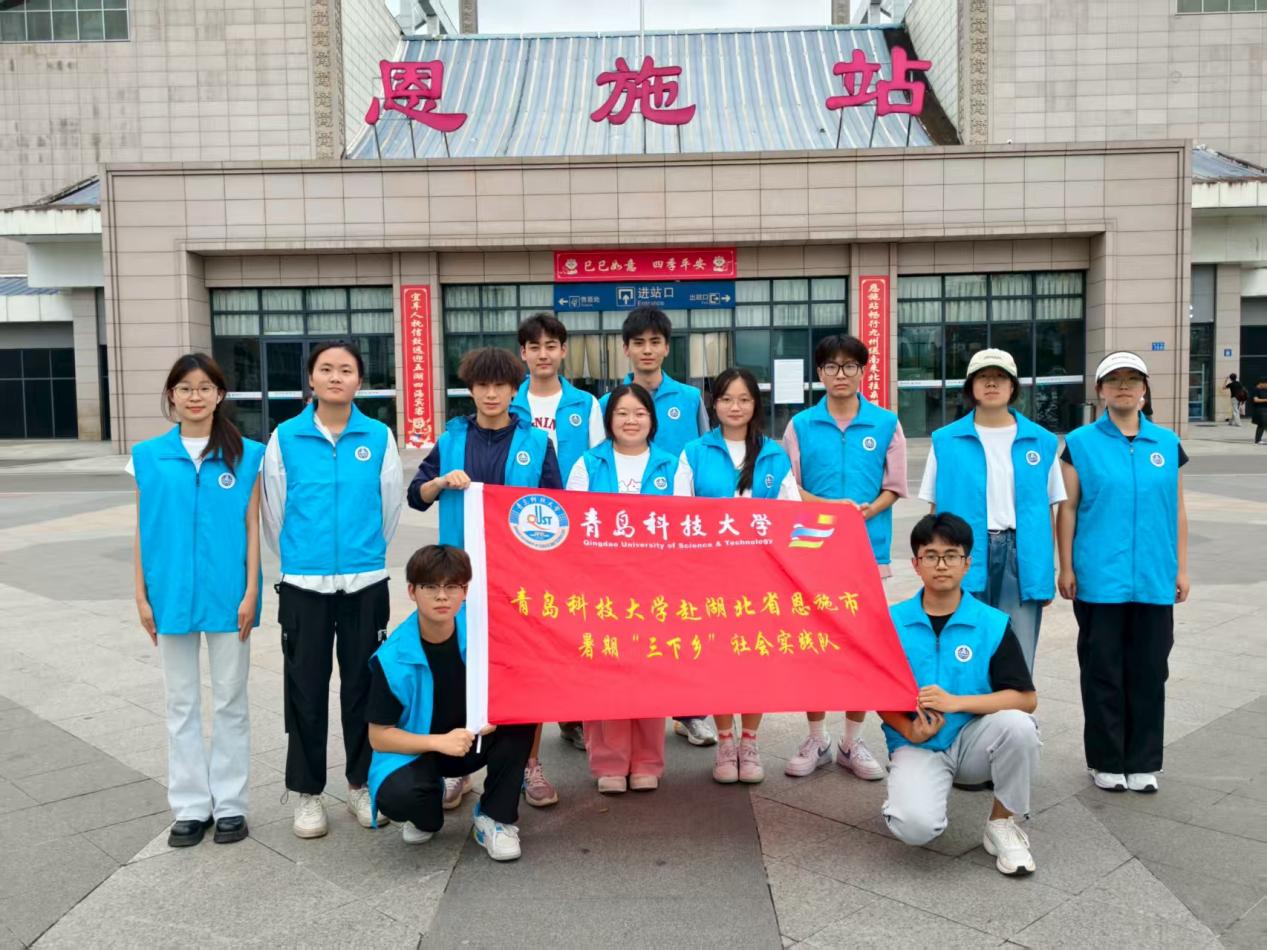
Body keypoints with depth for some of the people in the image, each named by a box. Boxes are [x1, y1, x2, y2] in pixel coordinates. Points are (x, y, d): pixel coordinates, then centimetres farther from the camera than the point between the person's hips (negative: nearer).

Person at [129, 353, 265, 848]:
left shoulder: (246, 455, -1)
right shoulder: (148, 457, 2)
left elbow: (251, 526, -1)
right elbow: (142, 529, 4)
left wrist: (250, 592, -6)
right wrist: (142, 595, 1)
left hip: (227, 593, -1)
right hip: (172, 593, 2)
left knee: (230, 699, 8)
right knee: (181, 703, 11)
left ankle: (230, 803, 19)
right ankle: (190, 806, 22)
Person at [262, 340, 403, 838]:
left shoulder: (379, 437, 0)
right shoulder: (285, 437, -1)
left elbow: (390, 507, 8)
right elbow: (274, 510, 5)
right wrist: (295, 558, 11)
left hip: (365, 581, 1)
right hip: (303, 583, 0)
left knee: (362, 683, 9)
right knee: (306, 687, 6)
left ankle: (361, 783, 23)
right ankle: (308, 792, 19)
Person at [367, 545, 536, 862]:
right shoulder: (392, 658, -20)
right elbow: (379, 735, -15)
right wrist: (439, 742, -28)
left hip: (474, 740, 2)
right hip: (416, 750, -2)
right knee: (396, 795, -34)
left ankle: (495, 819, -7)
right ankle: (427, 813, 8)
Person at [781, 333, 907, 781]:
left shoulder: (886, 424, 2)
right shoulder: (801, 425, 3)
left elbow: (893, 488, 4)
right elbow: (789, 487, 2)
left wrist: (866, 512, -15)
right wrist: (829, 506, -15)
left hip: (868, 549, 0)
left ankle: (852, 741, 19)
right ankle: (816, 739, 19)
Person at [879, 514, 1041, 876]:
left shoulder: (993, 624, -4)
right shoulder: (891, 621, -2)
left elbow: (1026, 699, -9)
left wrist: (956, 702, -20)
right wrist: (909, 730, -16)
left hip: (973, 742, 1)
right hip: (917, 746, -1)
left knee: (1017, 724, -32)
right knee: (916, 826, -30)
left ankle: (1001, 824, -6)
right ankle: (908, 793, 11)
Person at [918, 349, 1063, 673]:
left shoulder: (1041, 441, 8)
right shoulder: (946, 440, 4)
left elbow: (1048, 509, 9)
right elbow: (936, 509, 6)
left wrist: (1048, 572, 7)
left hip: (1022, 556, 1)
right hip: (965, 556, -1)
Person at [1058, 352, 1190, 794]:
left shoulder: (1167, 443, 8)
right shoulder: (1081, 443, 0)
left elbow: (1177, 510, 10)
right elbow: (1068, 508, -1)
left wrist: (1181, 567, 8)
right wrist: (1065, 568, -4)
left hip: (1154, 579, 3)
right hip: (1099, 579, -2)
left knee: (1148, 671, 9)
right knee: (1103, 672, 5)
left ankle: (1142, 762, 22)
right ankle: (1107, 761, 18)